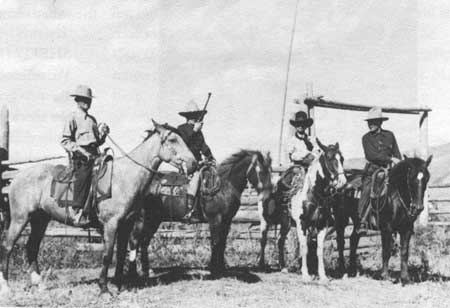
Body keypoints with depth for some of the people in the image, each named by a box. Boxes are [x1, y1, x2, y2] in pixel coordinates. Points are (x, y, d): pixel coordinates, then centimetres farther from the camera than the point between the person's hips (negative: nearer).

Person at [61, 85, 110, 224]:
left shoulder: (92, 119, 24)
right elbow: (65, 141, -4)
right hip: (79, 156, -7)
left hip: (94, 154, 7)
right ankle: (76, 210, -28)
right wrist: (80, 150, -16)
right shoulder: (72, 118, 4)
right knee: (84, 174, -29)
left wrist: (103, 133, 7)